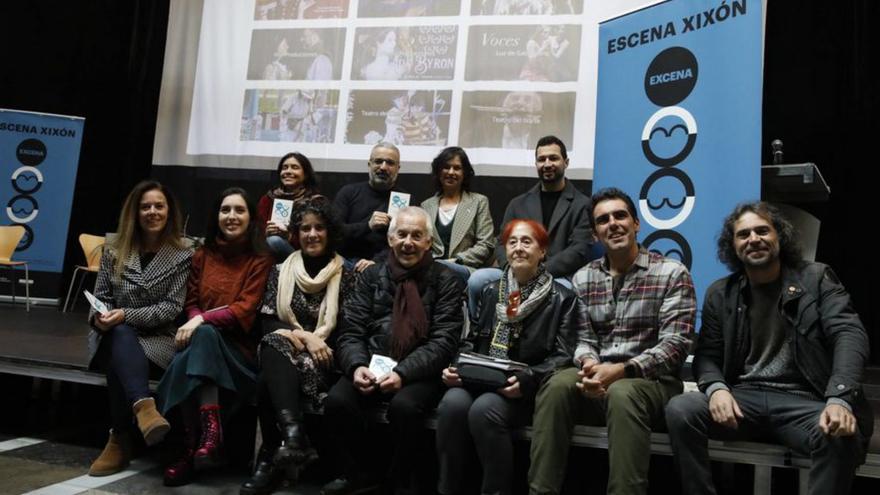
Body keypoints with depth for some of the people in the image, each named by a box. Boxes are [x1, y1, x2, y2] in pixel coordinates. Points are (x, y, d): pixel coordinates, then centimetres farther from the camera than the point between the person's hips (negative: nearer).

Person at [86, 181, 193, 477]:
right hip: (115, 337, 2)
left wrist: (126, 315, -21)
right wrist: (99, 316, -15)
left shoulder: (182, 255, 0)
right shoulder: (115, 251, 10)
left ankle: (120, 440, -31)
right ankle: (144, 408, -57)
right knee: (121, 337, -37)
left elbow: (172, 307, -7)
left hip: (159, 339, -2)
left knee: (119, 359, -35)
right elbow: (100, 297, 11)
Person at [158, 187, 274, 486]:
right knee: (199, 336, -34)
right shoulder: (202, 255, 16)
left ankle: (192, 448, -40)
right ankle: (209, 433, -33)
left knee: (203, 336, -36)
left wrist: (203, 321, -22)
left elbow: (245, 309, -8)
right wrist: (194, 321, -10)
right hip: (202, 339, 3)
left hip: (237, 346, -3)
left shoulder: (260, 260, 3)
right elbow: (191, 302, 14)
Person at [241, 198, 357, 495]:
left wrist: (307, 338, -16)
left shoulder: (345, 276, 6)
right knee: (275, 348, -37)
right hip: (283, 352, 2)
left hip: (323, 359, -2)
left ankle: (270, 461, -30)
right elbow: (268, 322, 4)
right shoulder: (281, 271, 15)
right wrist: (303, 335, -14)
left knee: (270, 380, -34)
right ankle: (293, 434, -55)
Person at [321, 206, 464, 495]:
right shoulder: (371, 276, 12)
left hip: (420, 372, -3)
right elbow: (351, 332, 5)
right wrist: (357, 366, -16)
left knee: (404, 406, -33)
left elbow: (443, 341, -7)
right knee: (337, 401, -24)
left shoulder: (446, 281, 2)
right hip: (372, 365, 3)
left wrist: (403, 373, -22)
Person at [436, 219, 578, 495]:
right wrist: (455, 367, -2)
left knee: (484, 410, -34)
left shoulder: (561, 299, 4)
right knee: (452, 404, -29)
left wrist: (526, 380, -19)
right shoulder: (491, 292, 17)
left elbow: (562, 356, -3)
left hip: (526, 390, -3)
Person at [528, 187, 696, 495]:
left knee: (622, 394, -38)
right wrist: (589, 366, -19)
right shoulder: (583, 278, 12)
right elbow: (583, 340, 7)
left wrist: (621, 370, -23)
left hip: (652, 381, -3)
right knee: (557, 386, -29)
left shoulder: (671, 273, -1)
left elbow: (675, 345, -10)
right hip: (598, 379, 3)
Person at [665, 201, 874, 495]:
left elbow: (850, 335, -9)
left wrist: (840, 400, -27)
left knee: (840, 436, -35)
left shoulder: (816, 278, 4)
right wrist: (716, 388, -17)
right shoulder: (720, 294, 10)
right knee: (680, 411, -25)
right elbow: (707, 354, 9)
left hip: (803, 400, -2)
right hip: (743, 397, 2)